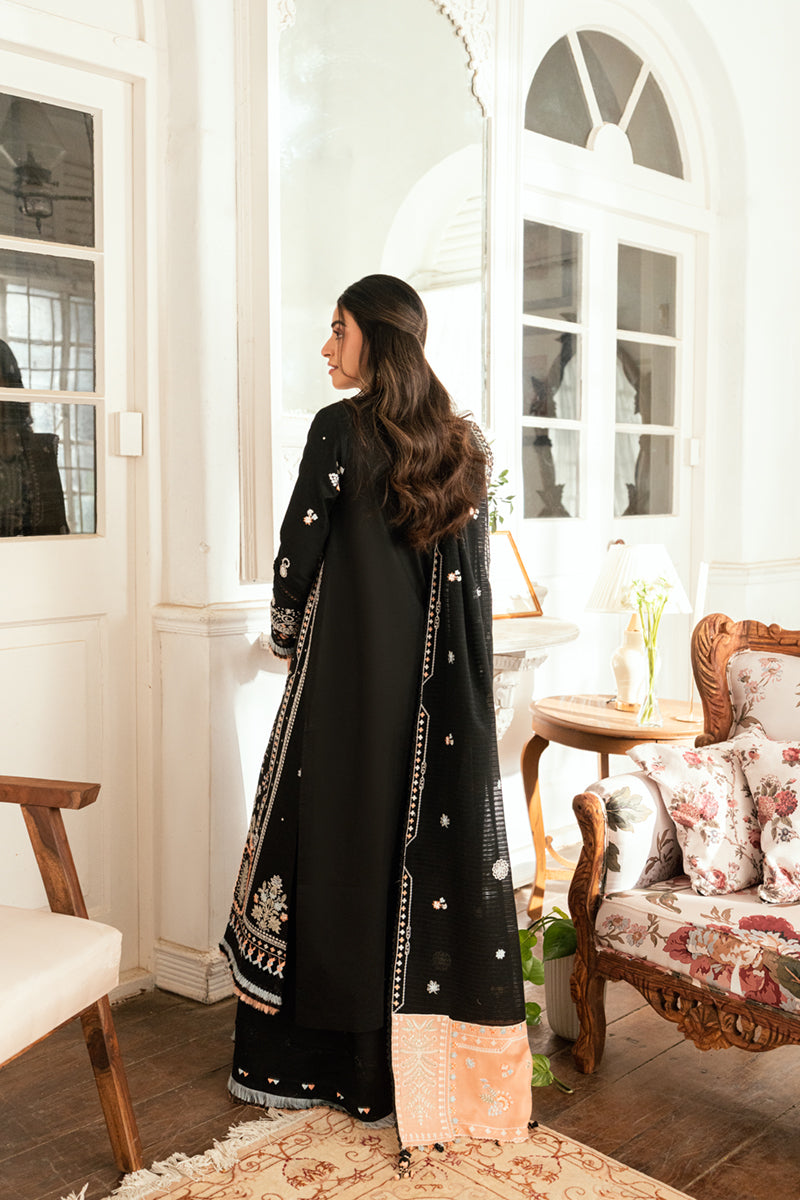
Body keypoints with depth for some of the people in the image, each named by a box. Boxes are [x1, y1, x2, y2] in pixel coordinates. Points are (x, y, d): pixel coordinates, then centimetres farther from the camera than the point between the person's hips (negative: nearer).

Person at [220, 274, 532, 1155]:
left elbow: (299, 548, -8)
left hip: (349, 673, -5)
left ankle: (314, 1058, 19)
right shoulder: (464, 444, 7)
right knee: (434, 844, 9)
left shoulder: (340, 428, -10)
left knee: (340, 844, 6)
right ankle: (421, 1057, 20)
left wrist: (287, 635, 9)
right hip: (444, 685, 5)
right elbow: (471, 572, 9)